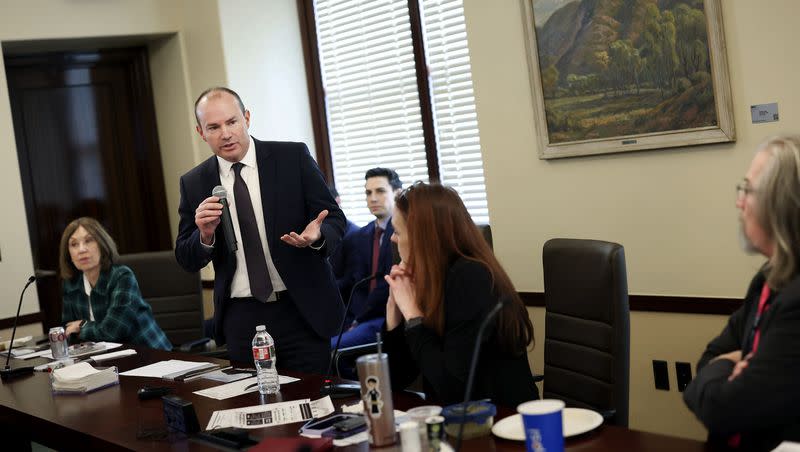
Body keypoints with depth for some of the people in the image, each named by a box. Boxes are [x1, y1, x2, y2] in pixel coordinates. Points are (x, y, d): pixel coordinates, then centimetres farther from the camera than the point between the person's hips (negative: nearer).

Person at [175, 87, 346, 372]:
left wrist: (316, 236, -22)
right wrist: (204, 234, -14)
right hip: (240, 319, 2)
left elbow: (335, 220, 0)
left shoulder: (293, 157, -2)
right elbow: (187, 261, 7)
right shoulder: (193, 183, 4)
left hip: (302, 310, -1)